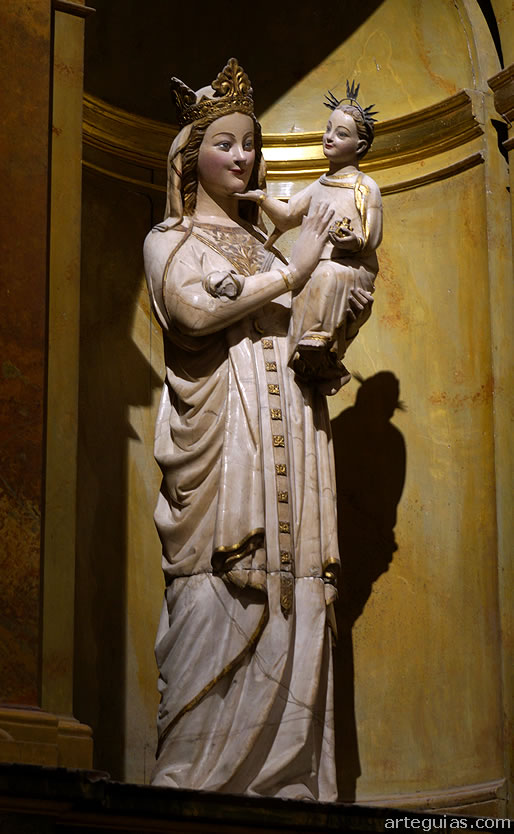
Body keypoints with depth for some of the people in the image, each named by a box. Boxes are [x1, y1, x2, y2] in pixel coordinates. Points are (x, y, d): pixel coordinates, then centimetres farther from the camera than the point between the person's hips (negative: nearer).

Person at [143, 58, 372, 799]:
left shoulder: (267, 239, 27)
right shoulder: (170, 238, 12)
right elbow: (196, 306, -9)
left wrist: (344, 315, 10)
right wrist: (294, 271, -5)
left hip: (289, 429, 5)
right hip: (219, 430, -5)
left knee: (291, 594, -5)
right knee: (216, 603, -17)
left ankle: (284, 781, -7)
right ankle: (196, 780, -17)